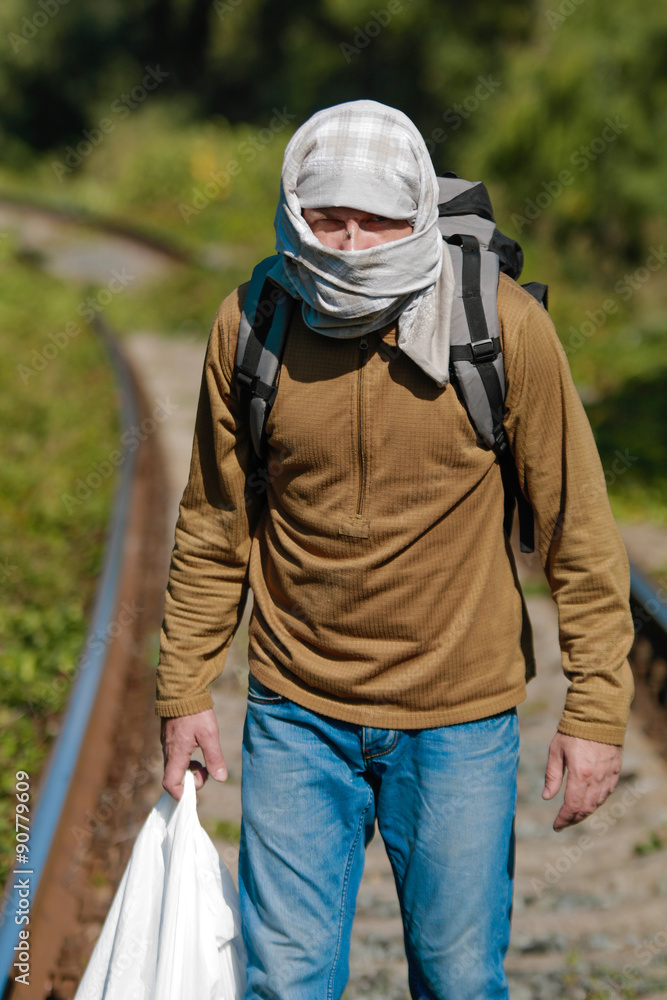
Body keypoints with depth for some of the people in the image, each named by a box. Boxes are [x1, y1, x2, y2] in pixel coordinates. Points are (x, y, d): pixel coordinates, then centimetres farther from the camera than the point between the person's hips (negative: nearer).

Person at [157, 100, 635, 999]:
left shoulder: (504, 324, -12)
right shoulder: (250, 324, -5)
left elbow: (577, 527, -5)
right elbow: (216, 523, 7)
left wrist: (596, 708, -5)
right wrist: (184, 688, 8)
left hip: (460, 719, -1)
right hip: (297, 713, 2)